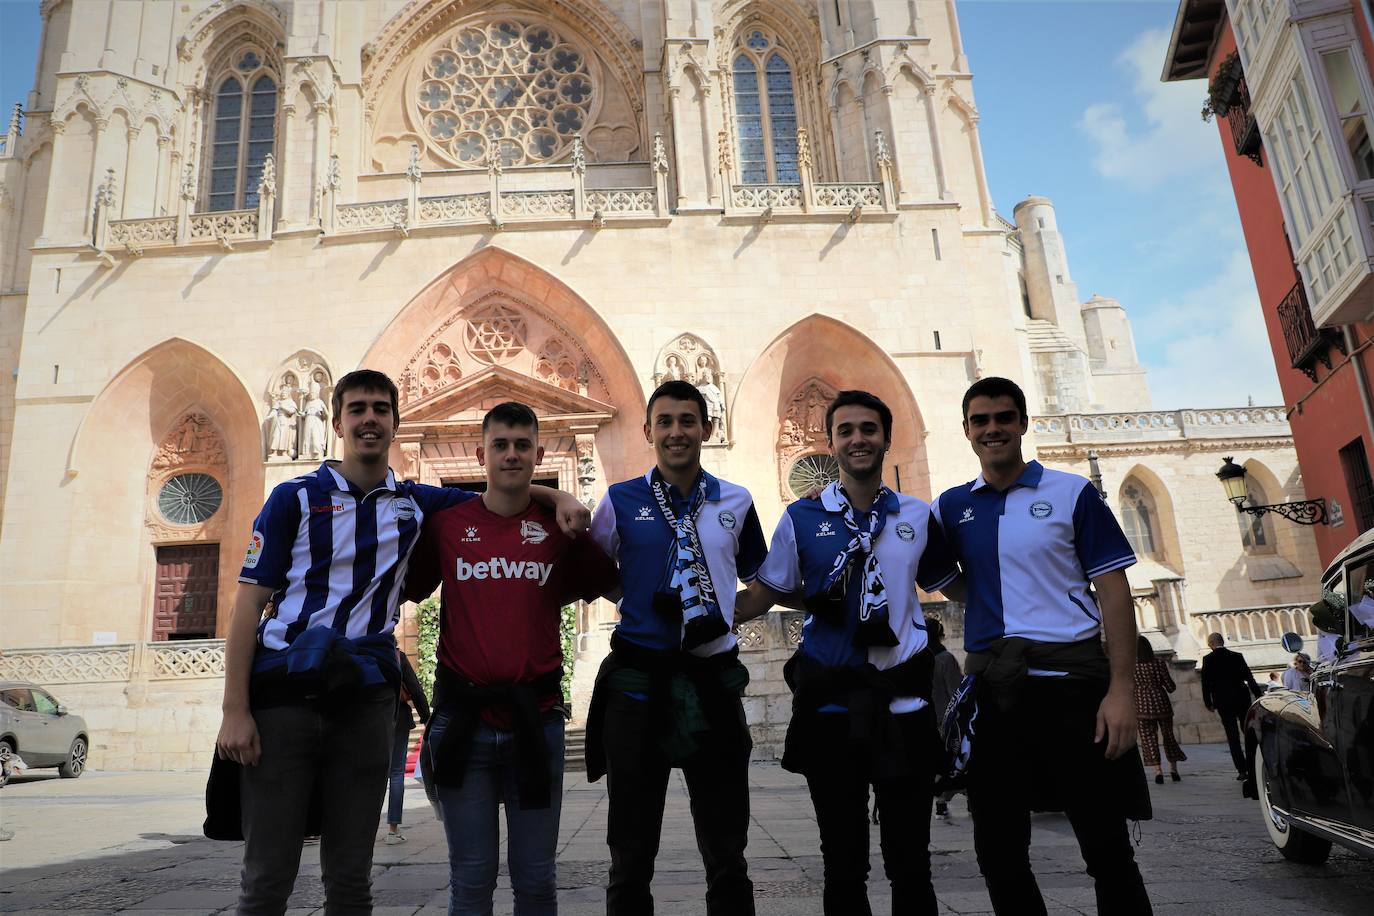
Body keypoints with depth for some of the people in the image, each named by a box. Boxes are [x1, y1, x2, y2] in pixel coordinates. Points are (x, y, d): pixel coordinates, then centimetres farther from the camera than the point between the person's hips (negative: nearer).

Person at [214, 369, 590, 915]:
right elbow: (250, 602, -1)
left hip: (365, 700, 3)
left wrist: (558, 497, 2)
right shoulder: (295, 498, 3)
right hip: (283, 692, -2)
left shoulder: (415, 504, 11)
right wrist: (236, 710, -9)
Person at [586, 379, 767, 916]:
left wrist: (726, 611, 5)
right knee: (631, 854, 11)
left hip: (713, 680, 1)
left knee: (726, 852, 12)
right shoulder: (620, 500, 1)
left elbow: (762, 581, 17)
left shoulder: (736, 502, 6)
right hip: (638, 680, -1)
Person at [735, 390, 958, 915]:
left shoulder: (918, 516, 5)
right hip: (830, 703, -1)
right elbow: (765, 593, 3)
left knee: (910, 861, 10)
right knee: (843, 861, 12)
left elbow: (953, 589, 15)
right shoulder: (802, 517, 0)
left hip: (903, 702, 1)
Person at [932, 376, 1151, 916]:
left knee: (1106, 846, 4)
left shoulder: (1072, 494, 3)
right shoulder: (952, 506, 11)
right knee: (998, 853, 11)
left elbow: (1113, 590, -2)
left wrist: (1121, 688, -11)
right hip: (990, 686, 3)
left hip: (1070, 677, -3)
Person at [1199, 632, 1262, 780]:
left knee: (1233, 737, 2)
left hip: (1223, 702, -2)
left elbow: (1206, 683, -5)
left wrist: (1208, 703, 4)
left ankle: (1242, 770, -4)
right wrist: (1259, 696, 10)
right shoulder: (1237, 656, 2)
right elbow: (1249, 678, 3)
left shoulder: (1208, 659, -5)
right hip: (1242, 699, 2)